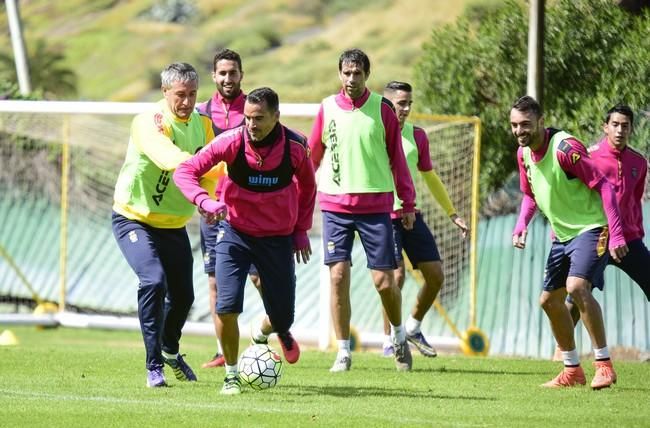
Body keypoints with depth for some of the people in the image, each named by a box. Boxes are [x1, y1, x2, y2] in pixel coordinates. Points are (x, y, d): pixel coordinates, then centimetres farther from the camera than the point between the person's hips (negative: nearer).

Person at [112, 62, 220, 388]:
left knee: (183, 295, 12)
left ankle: (170, 351, 43)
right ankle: (154, 366, -19)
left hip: (174, 224, 6)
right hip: (134, 218, -6)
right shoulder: (149, 123, -24)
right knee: (154, 280, -26)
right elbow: (165, 155, -44)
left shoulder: (202, 124, -1)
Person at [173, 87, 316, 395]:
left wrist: (301, 230, 8)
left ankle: (273, 331, 44)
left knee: (282, 317, 4)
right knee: (226, 307, -17)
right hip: (235, 233, -1)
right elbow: (184, 171, -17)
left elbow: (307, 186, 8)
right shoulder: (231, 142, -19)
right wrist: (206, 202, -34)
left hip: (278, 238, 1)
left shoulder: (295, 147, -13)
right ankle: (231, 374, 3)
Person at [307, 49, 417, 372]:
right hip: (335, 205, 1)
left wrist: (408, 203, 6)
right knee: (338, 276, -6)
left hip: (376, 206, -1)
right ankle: (343, 351, 4)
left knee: (384, 281, -2)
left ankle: (398, 335, 25)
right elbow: (312, 155, 14)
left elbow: (397, 158, 5)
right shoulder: (327, 108, 4)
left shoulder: (381, 109, 0)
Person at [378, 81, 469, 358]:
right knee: (396, 275, -17)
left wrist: (453, 214, 20)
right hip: (383, 217, -6)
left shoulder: (417, 136, 11)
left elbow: (430, 177, 21)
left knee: (435, 275, 1)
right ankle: (389, 340, -4)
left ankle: (413, 328, 23)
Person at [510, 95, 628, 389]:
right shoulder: (523, 154, 3)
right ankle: (572, 371, 24)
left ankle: (604, 364, -19)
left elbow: (603, 186, -21)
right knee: (549, 300, 10)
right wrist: (521, 226, 0)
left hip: (591, 228, -9)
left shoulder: (565, 147, -22)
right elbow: (530, 196, 20)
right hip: (562, 234, 9)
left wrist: (615, 234, -27)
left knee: (576, 287, -28)